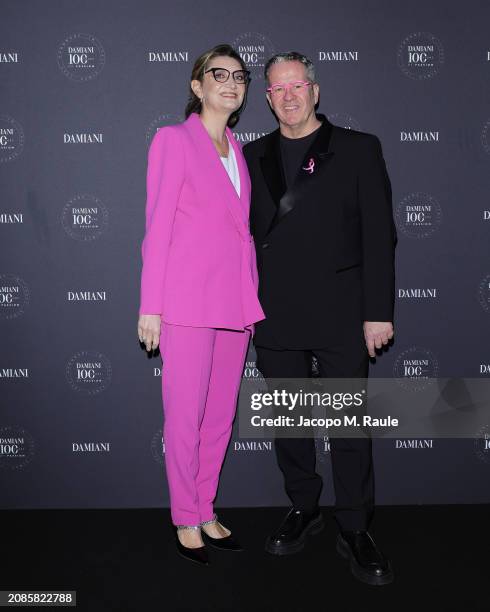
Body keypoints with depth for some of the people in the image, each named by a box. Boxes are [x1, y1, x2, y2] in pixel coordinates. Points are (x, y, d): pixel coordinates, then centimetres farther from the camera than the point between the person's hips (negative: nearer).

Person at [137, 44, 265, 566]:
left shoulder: (237, 151, 17)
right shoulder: (173, 139, 0)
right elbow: (157, 227, -5)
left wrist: (252, 301, 12)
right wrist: (150, 306, -9)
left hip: (234, 300, 6)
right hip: (188, 298, -6)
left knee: (221, 414, 11)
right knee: (185, 415, 1)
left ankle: (206, 511, 26)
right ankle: (186, 521, 18)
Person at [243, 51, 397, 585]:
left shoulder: (358, 149, 3)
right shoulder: (252, 156, 11)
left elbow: (379, 235, -2)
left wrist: (379, 312, -7)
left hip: (340, 315, -2)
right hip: (274, 317, 3)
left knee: (349, 425, 4)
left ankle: (354, 530, 19)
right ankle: (303, 509, 32)